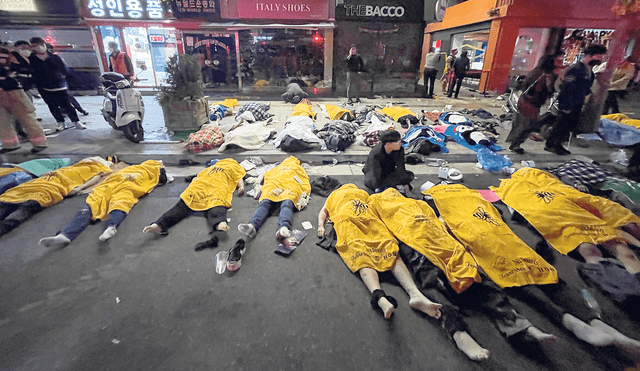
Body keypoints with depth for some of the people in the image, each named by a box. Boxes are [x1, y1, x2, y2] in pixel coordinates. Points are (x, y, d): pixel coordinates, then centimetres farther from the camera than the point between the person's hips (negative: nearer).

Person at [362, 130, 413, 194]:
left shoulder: (399, 150, -19)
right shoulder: (375, 154, -33)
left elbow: (401, 168, -14)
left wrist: (405, 184, -21)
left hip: (389, 172, 5)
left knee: (410, 175, -18)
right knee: (369, 183, -39)